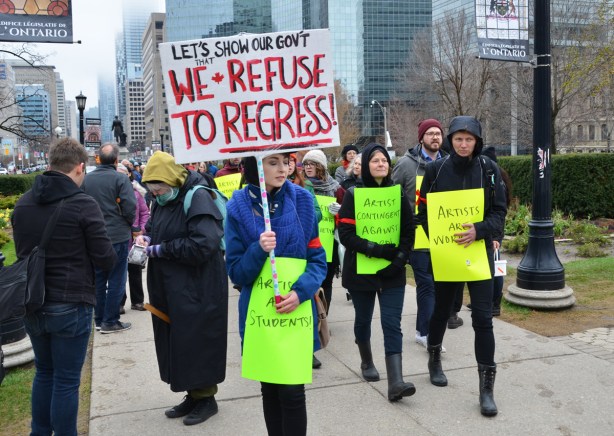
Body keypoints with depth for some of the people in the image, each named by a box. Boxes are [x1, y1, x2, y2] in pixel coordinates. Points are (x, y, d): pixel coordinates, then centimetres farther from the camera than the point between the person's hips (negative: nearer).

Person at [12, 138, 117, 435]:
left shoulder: (22, 204, 4)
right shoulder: (83, 204, -15)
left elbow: (21, 253, 14)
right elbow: (105, 259, -12)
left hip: (32, 304, 6)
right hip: (70, 305, -6)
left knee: (44, 372, 23)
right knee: (66, 380, 6)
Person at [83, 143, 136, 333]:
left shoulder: (87, 179, 0)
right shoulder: (121, 179, -14)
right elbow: (130, 209, -16)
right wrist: (128, 224, 5)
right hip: (118, 237, -5)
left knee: (98, 279, 15)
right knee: (116, 280, 4)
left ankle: (99, 319, 23)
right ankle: (110, 321, 8)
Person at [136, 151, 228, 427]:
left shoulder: (197, 198, -18)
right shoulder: (161, 201, 8)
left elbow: (203, 245, -27)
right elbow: (154, 225, 25)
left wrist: (161, 250, -19)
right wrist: (147, 237, 1)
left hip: (196, 290, -8)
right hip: (169, 289, 9)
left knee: (196, 341, 1)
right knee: (177, 341, 14)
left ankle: (205, 397, 19)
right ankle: (193, 394, 28)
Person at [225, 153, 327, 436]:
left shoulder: (302, 200, -4)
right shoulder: (238, 208, -5)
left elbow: (318, 259, -2)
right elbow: (236, 272, -4)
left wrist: (301, 291, -18)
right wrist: (258, 250, -23)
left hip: (297, 312, -1)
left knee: (292, 391, 1)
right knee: (269, 389, 15)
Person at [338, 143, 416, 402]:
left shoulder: (399, 194, 4)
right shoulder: (353, 194, -4)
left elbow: (409, 232, 4)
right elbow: (345, 233, -12)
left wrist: (399, 258, -11)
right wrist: (375, 249, -21)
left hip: (392, 272, 1)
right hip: (361, 270, -1)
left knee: (392, 324, -7)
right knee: (363, 319, 15)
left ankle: (395, 383, -11)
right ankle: (367, 363, 40)